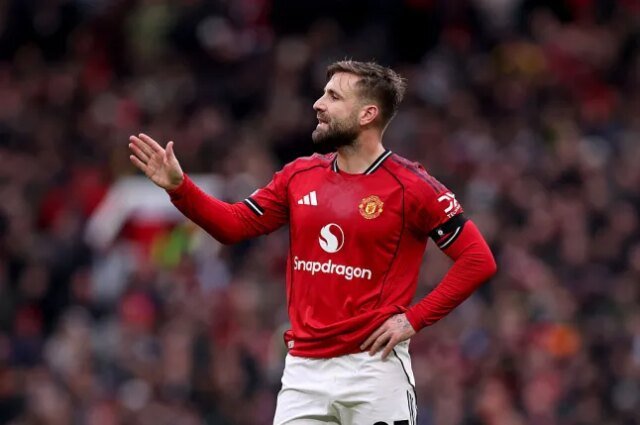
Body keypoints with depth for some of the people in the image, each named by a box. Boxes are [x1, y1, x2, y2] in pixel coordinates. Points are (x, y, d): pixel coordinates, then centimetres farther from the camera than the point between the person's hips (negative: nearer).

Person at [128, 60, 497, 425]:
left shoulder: (411, 186, -7)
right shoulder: (300, 175, 10)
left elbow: (479, 259, -8)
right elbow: (234, 225, 15)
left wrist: (414, 319, -11)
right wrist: (178, 186, 2)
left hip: (373, 366, -5)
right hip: (304, 368, 5)